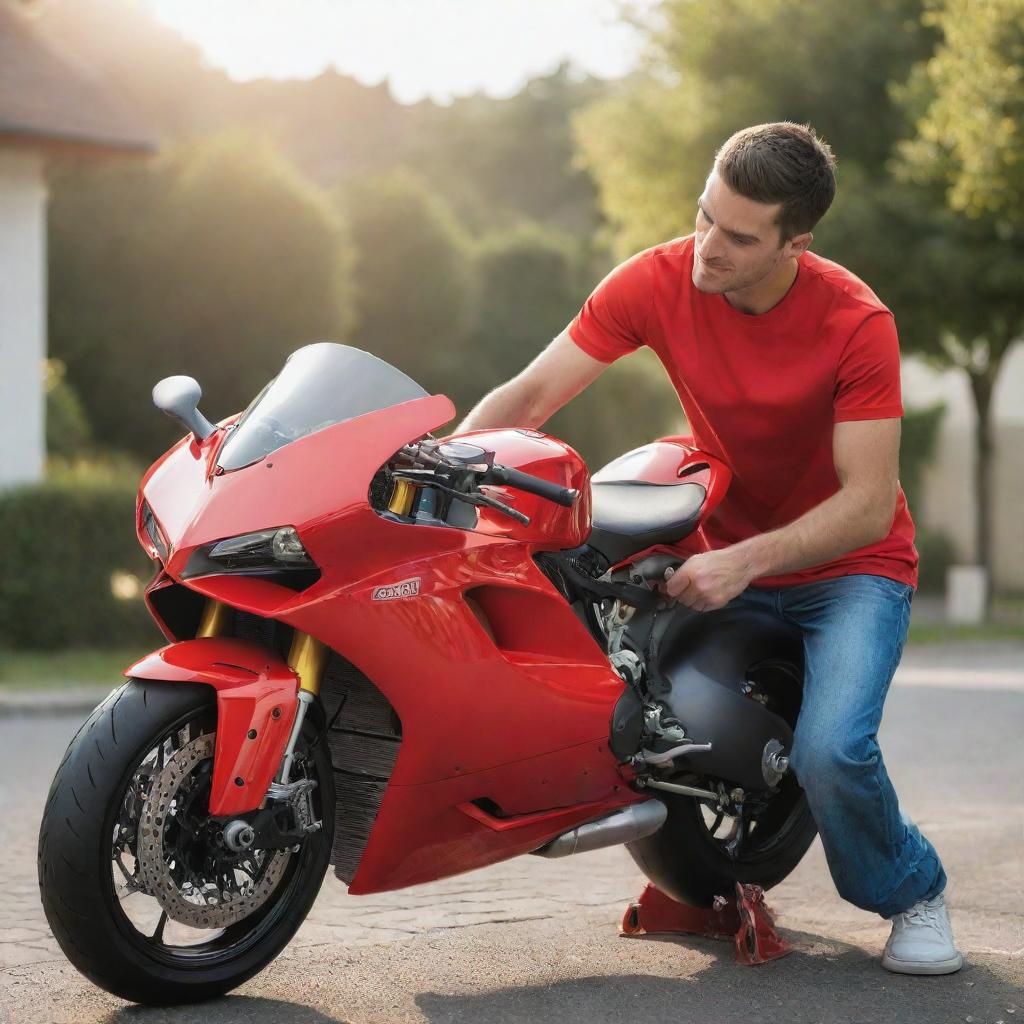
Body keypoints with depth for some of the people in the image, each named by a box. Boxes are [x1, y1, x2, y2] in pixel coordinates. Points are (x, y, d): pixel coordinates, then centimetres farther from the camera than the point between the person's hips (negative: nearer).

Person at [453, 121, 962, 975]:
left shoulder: (857, 323, -22)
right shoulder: (658, 282, -14)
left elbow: (869, 504, -23)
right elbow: (529, 396, -13)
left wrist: (744, 563, -35)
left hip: (848, 564, -4)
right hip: (721, 551, 4)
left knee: (830, 752, -27)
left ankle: (912, 892, 8)